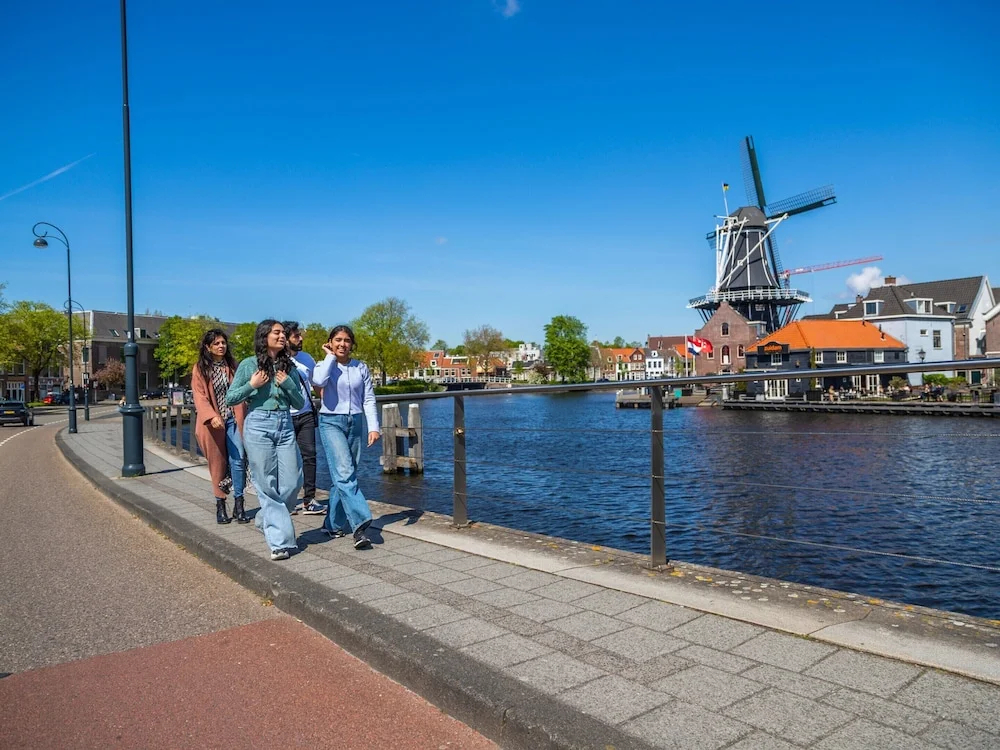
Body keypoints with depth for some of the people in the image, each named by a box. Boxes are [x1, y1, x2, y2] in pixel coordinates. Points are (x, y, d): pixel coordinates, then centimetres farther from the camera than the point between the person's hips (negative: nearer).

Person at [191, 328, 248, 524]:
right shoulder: (200, 369, 1)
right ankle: (220, 504, 17)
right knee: (218, 463, 5)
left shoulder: (232, 366, 10)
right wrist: (212, 416, -23)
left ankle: (238, 504, -1)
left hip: (233, 419, 2)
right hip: (213, 423, -2)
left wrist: (243, 419, 1)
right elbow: (199, 396, -8)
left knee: (238, 459, -9)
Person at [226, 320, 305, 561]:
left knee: (292, 483, 2)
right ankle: (280, 541, 4)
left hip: (285, 425, 4)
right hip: (259, 425, -4)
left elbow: (299, 403, 10)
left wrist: (288, 384, -6)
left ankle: (265, 519, 30)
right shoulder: (249, 365, 1)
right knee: (267, 485, -1)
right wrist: (252, 385, -11)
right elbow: (230, 398, 3)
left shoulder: (288, 366, 10)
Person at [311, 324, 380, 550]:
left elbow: (369, 399, 6)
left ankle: (333, 524, 22)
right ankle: (359, 525, -23)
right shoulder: (325, 365, 2)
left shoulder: (361, 368, 8)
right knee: (344, 474, -17)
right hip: (331, 423, -3)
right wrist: (330, 356, -10)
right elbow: (318, 381, -22)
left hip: (355, 423, 4)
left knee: (344, 475, 8)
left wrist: (373, 427, -3)